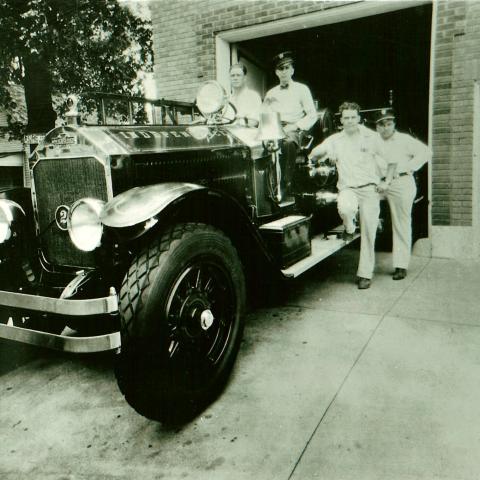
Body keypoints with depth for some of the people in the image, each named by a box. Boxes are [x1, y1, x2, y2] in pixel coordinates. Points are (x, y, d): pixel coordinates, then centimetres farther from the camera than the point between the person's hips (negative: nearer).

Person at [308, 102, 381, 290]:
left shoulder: (371, 137, 5)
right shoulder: (334, 140, 9)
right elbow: (313, 155, 17)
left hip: (369, 188, 0)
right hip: (347, 188, 0)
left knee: (368, 234, -2)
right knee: (345, 208, -36)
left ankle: (365, 274, 9)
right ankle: (349, 229, 1)